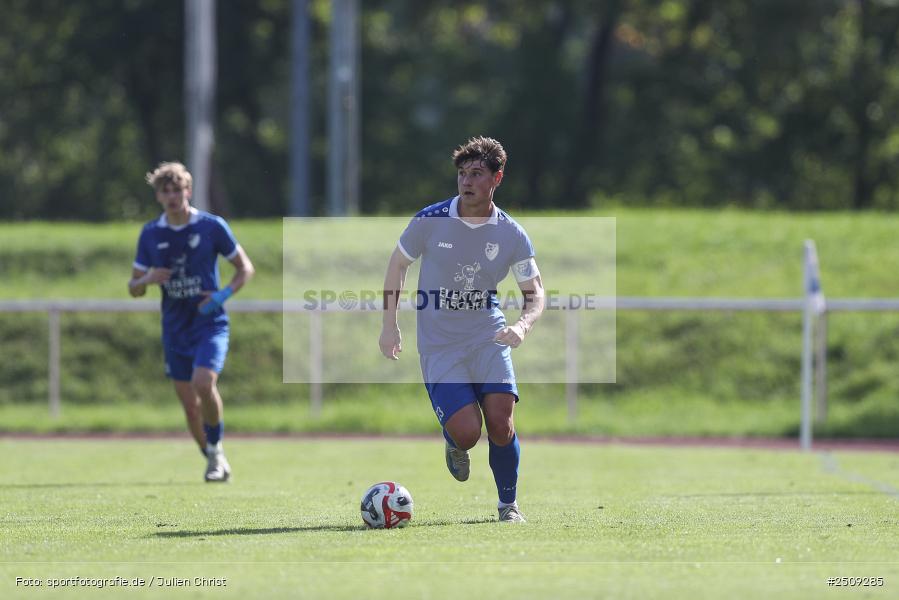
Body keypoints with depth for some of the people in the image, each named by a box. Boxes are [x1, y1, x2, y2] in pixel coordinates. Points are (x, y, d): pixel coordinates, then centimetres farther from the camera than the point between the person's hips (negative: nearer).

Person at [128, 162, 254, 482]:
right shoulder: (150, 234, 3)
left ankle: (216, 447, -4)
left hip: (210, 323, -4)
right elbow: (133, 288, 9)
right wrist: (147, 279, -15)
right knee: (190, 405, 4)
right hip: (175, 330, 4)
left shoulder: (212, 226, -5)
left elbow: (245, 268, 3)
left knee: (203, 383, -26)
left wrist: (224, 294, -15)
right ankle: (215, 461, 24)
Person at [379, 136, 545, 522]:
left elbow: (535, 292, 0)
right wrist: (390, 325, 8)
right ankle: (455, 445, 25)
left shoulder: (511, 235, -5)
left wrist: (522, 325, -22)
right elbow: (397, 264, 8)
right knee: (467, 431, -15)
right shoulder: (429, 221, -8)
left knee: (500, 423, -15)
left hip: (488, 339, 1)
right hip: (438, 345, -1)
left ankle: (508, 505, 9)